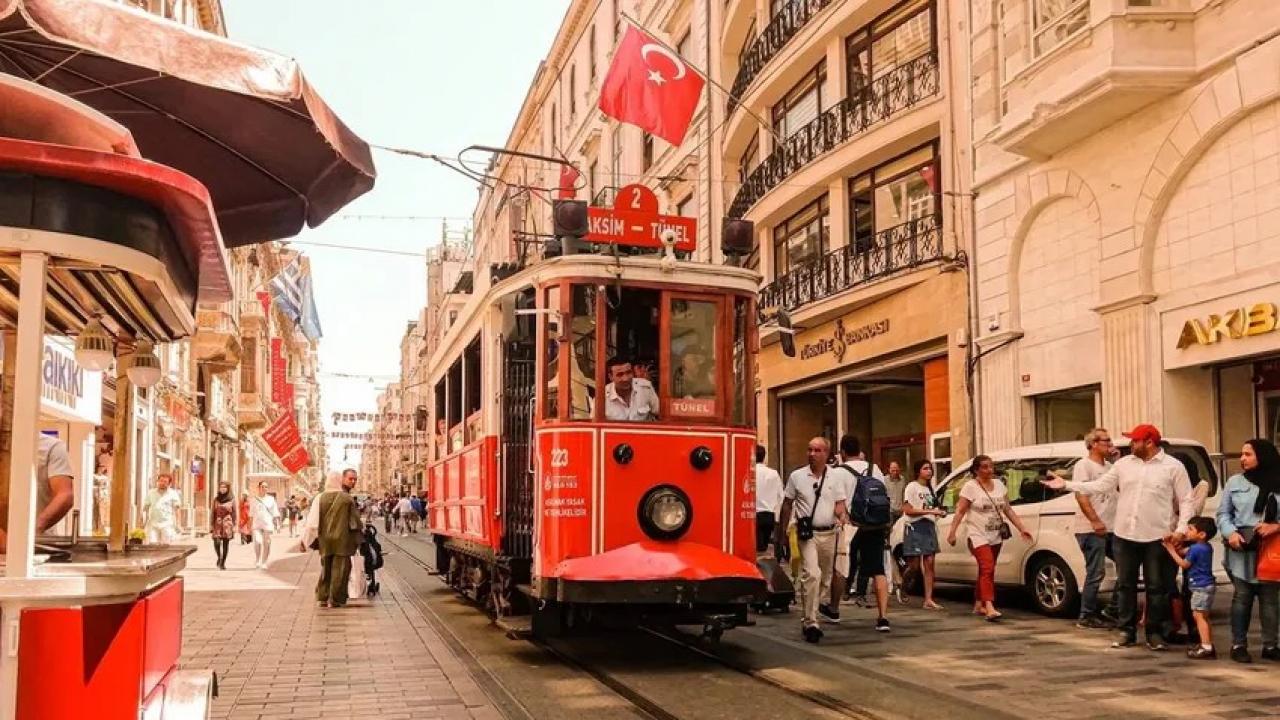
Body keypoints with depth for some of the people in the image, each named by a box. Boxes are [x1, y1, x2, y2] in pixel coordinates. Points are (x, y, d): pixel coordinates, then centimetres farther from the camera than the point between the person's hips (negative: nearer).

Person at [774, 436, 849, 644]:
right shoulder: (797, 476, 1)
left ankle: (808, 618, 25)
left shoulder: (834, 478, 7)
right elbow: (787, 505, 7)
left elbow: (839, 506, 6)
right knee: (812, 574, -19)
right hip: (807, 533, -4)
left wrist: (842, 516, -17)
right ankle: (811, 623, -16)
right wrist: (781, 532, 7)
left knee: (825, 579, 10)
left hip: (828, 533, 4)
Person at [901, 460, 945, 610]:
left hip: (929, 527, 6)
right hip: (915, 527, -6)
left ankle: (928, 600, -4)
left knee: (929, 564, -2)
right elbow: (907, 510, -13)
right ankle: (901, 586, 22)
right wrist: (928, 511, -18)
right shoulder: (912, 487, -5)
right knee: (914, 566, -5)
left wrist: (940, 512, 4)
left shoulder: (930, 489, 17)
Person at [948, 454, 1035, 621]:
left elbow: (1008, 510, 12)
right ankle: (990, 608, -28)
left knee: (986, 571, 14)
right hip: (978, 536, -6)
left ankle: (978, 605, 27)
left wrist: (1022, 528, 6)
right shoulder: (970, 486, -8)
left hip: (996, 537, 6)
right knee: (987, 569, -20)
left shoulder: (999, 485, 9)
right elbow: (960, 511, -11)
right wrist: (952, 532, -18)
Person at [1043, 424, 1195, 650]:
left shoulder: (1173, 466, -2)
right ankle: (1127, 632, 19)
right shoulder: (1123, 464, 8)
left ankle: (1155, 634, 14)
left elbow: (1186, 500, -2)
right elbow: (1098, 486, 8)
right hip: (1124, 536, 4)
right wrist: (1066, 484, 1)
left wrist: (1181, 529, -12)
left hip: (1156, 538, -4)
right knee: (1125, 585, 9)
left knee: (1157, 587, 4)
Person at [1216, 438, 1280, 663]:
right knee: (1242, 598, 3)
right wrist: (1231, 533, -11)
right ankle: (1238, 645, 10)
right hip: (1242, 551, 0)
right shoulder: (1235, 482, 6)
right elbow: (1223, 513, 6)